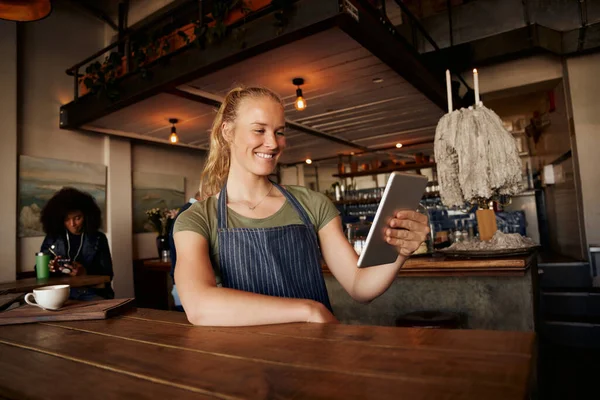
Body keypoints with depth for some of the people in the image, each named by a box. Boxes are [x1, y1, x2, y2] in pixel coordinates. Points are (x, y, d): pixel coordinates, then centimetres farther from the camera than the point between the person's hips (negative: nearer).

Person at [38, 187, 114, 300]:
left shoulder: (98, 238, 4)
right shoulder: (52, 238, 8)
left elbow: (107, 274, 0)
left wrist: (85, 273, -19)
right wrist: (48, 268, -11)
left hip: (91, 293, -2)